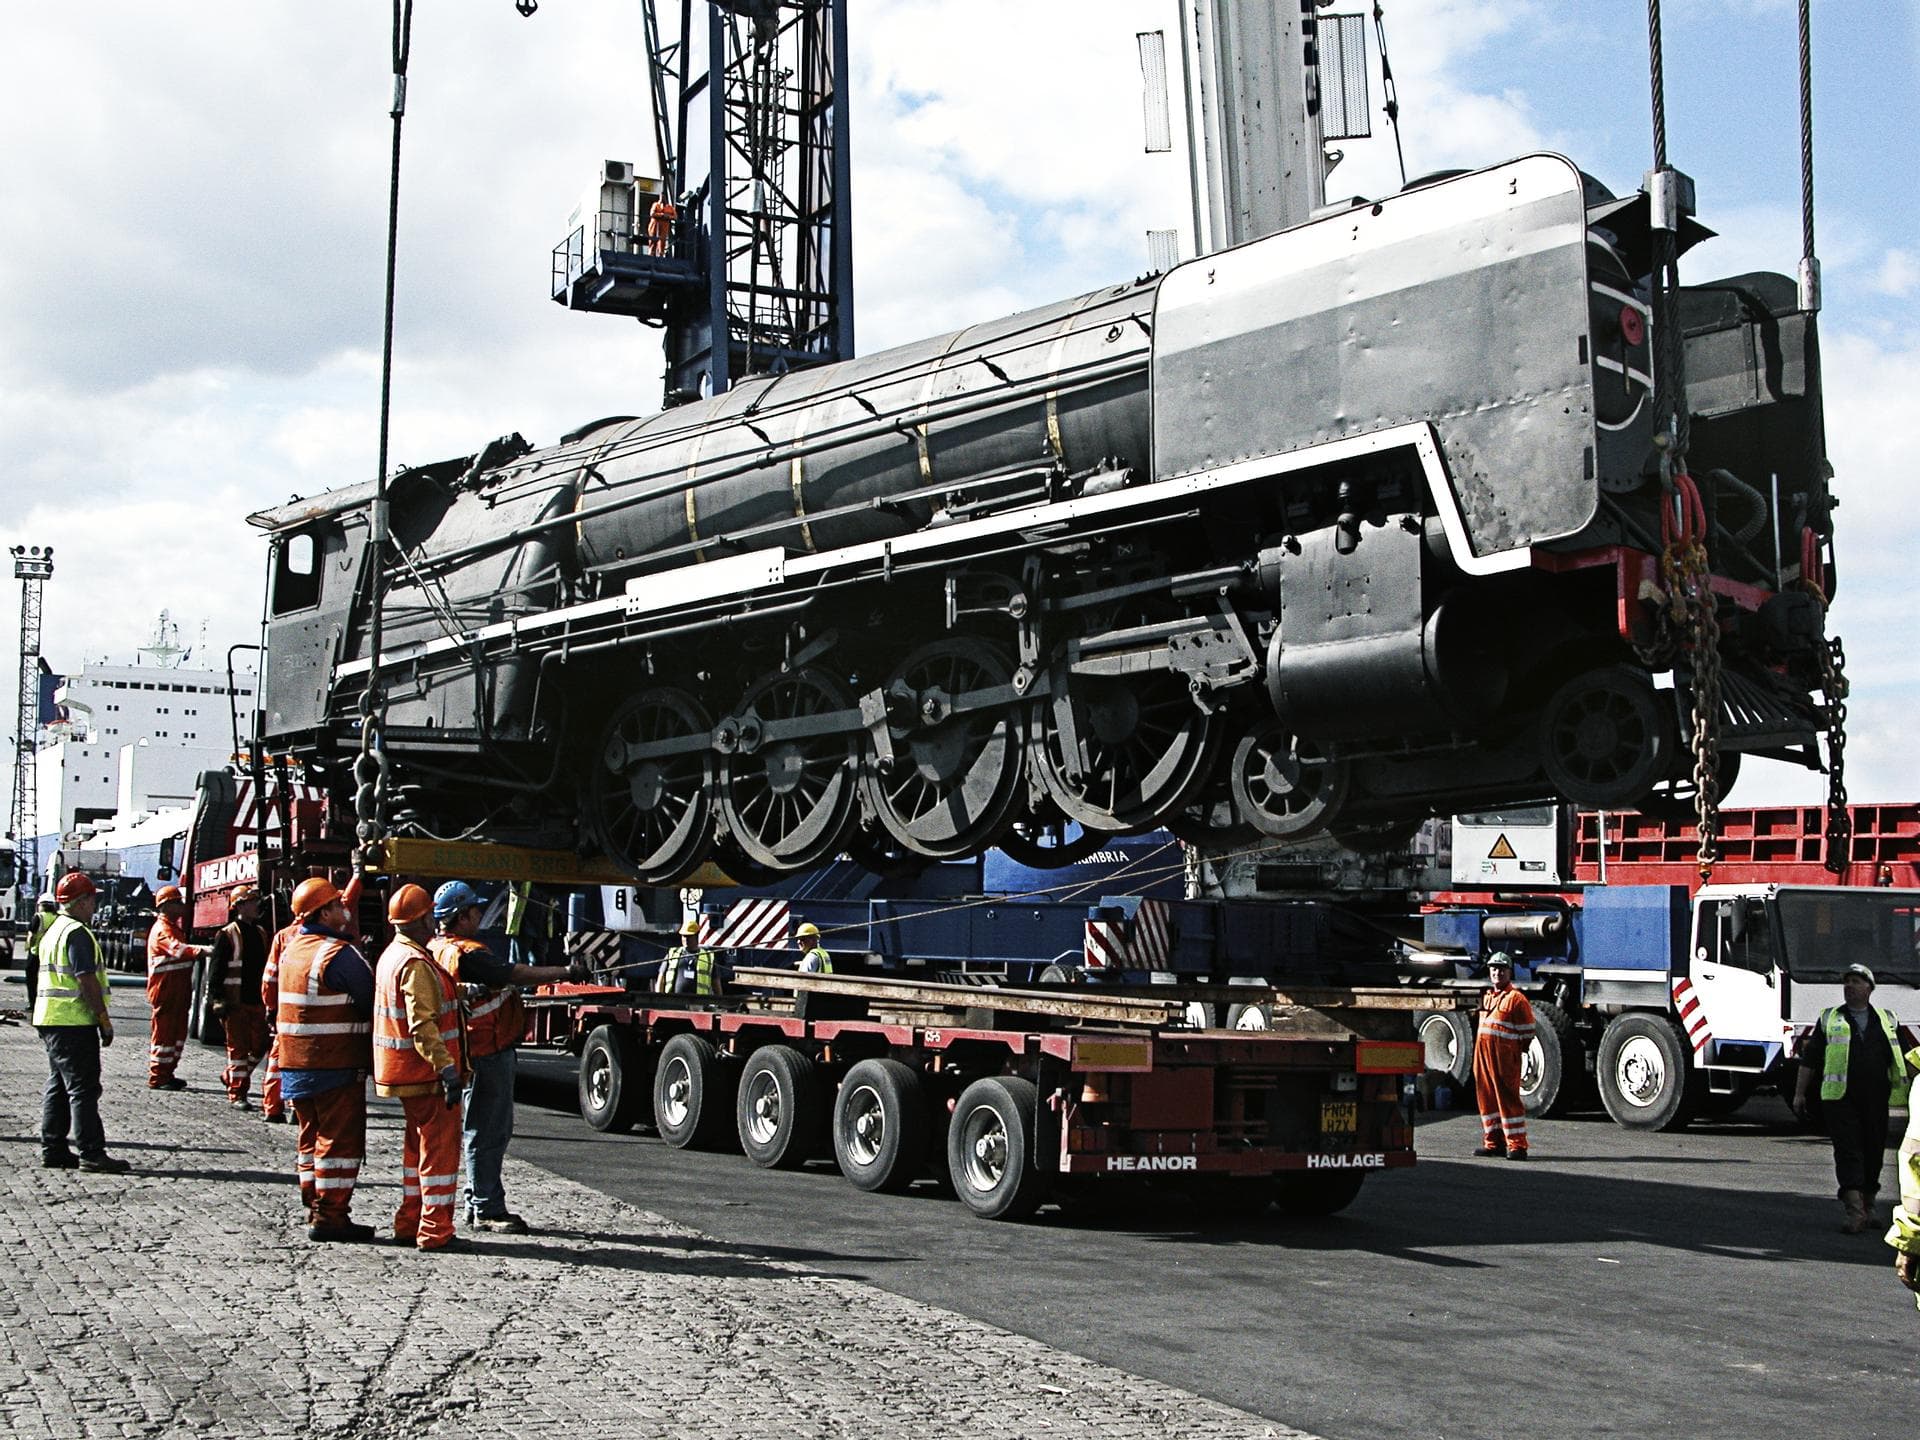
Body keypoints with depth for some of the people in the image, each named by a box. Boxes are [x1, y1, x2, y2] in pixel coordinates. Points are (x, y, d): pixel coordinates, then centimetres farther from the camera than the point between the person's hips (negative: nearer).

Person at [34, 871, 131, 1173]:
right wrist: (104, 1019, -16)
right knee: (83, 1089, -9)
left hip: (51, 1021, 10)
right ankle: (91, 1154, -9)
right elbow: (87, 980, -20)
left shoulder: (53, 931, 18)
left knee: (59, 1087, 13)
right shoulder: (77, 933, -14)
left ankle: (53, 1150, 15)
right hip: (74, 1022, -10)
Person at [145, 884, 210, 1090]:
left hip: (178, 993, 10)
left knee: (178, 1033, 13)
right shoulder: (162, 930, -14)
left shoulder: (175, 928, 20)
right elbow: (179, 949, -32)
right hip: (164, 992, -10)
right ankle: (157, 1078, -1)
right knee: (164, 1033, -6)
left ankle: (167, 1073, 20)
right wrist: (203, 950, -45)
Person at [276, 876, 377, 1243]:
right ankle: (329, 1215, -2)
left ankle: (315, 1208, 22)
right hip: (336, 1063, -9)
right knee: (341, 1140, -3)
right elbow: (371, 999, -11)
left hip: (296, 1062, 9)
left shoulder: (293, 947, 9)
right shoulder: (339, 954, -17)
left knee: (313, 1137, 17)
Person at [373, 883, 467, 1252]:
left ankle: (409, 1223, 26)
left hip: (403, 1072, 10)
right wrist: (446, 1067, -28)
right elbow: (422, 1025, -26)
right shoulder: (417, 964, -20)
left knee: (418, 1145, 19)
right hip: (426, 1073, -10)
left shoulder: (392, 955, 12)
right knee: (440, 1148, -4)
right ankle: (435, 1231, -2)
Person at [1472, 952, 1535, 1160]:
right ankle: (1494, 1142, 17)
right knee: (1486, 1098, 9)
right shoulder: (1487, 997, 18)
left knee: (1507, 1098, -8)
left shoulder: (1516, 998, -5)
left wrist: (1520, 1054, -6)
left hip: (1505, 1057, -8)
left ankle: (1517, 1145, -5)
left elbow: (1527, 1032, -4)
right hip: (1483, 1056, 8)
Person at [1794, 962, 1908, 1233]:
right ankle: (1855, 1212, -15)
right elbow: (1809, 1058, 10)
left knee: (1874, 1152, 8)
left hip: (1876, 1099, 2)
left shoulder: (1888, 1021, 14)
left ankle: (1868, 1207, 23)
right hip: (1839, 1098, -2)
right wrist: (1799, 1093, 6)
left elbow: (1902, 1060, 19)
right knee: (1847, 1152, -9)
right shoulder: (1829, 1019, 9)